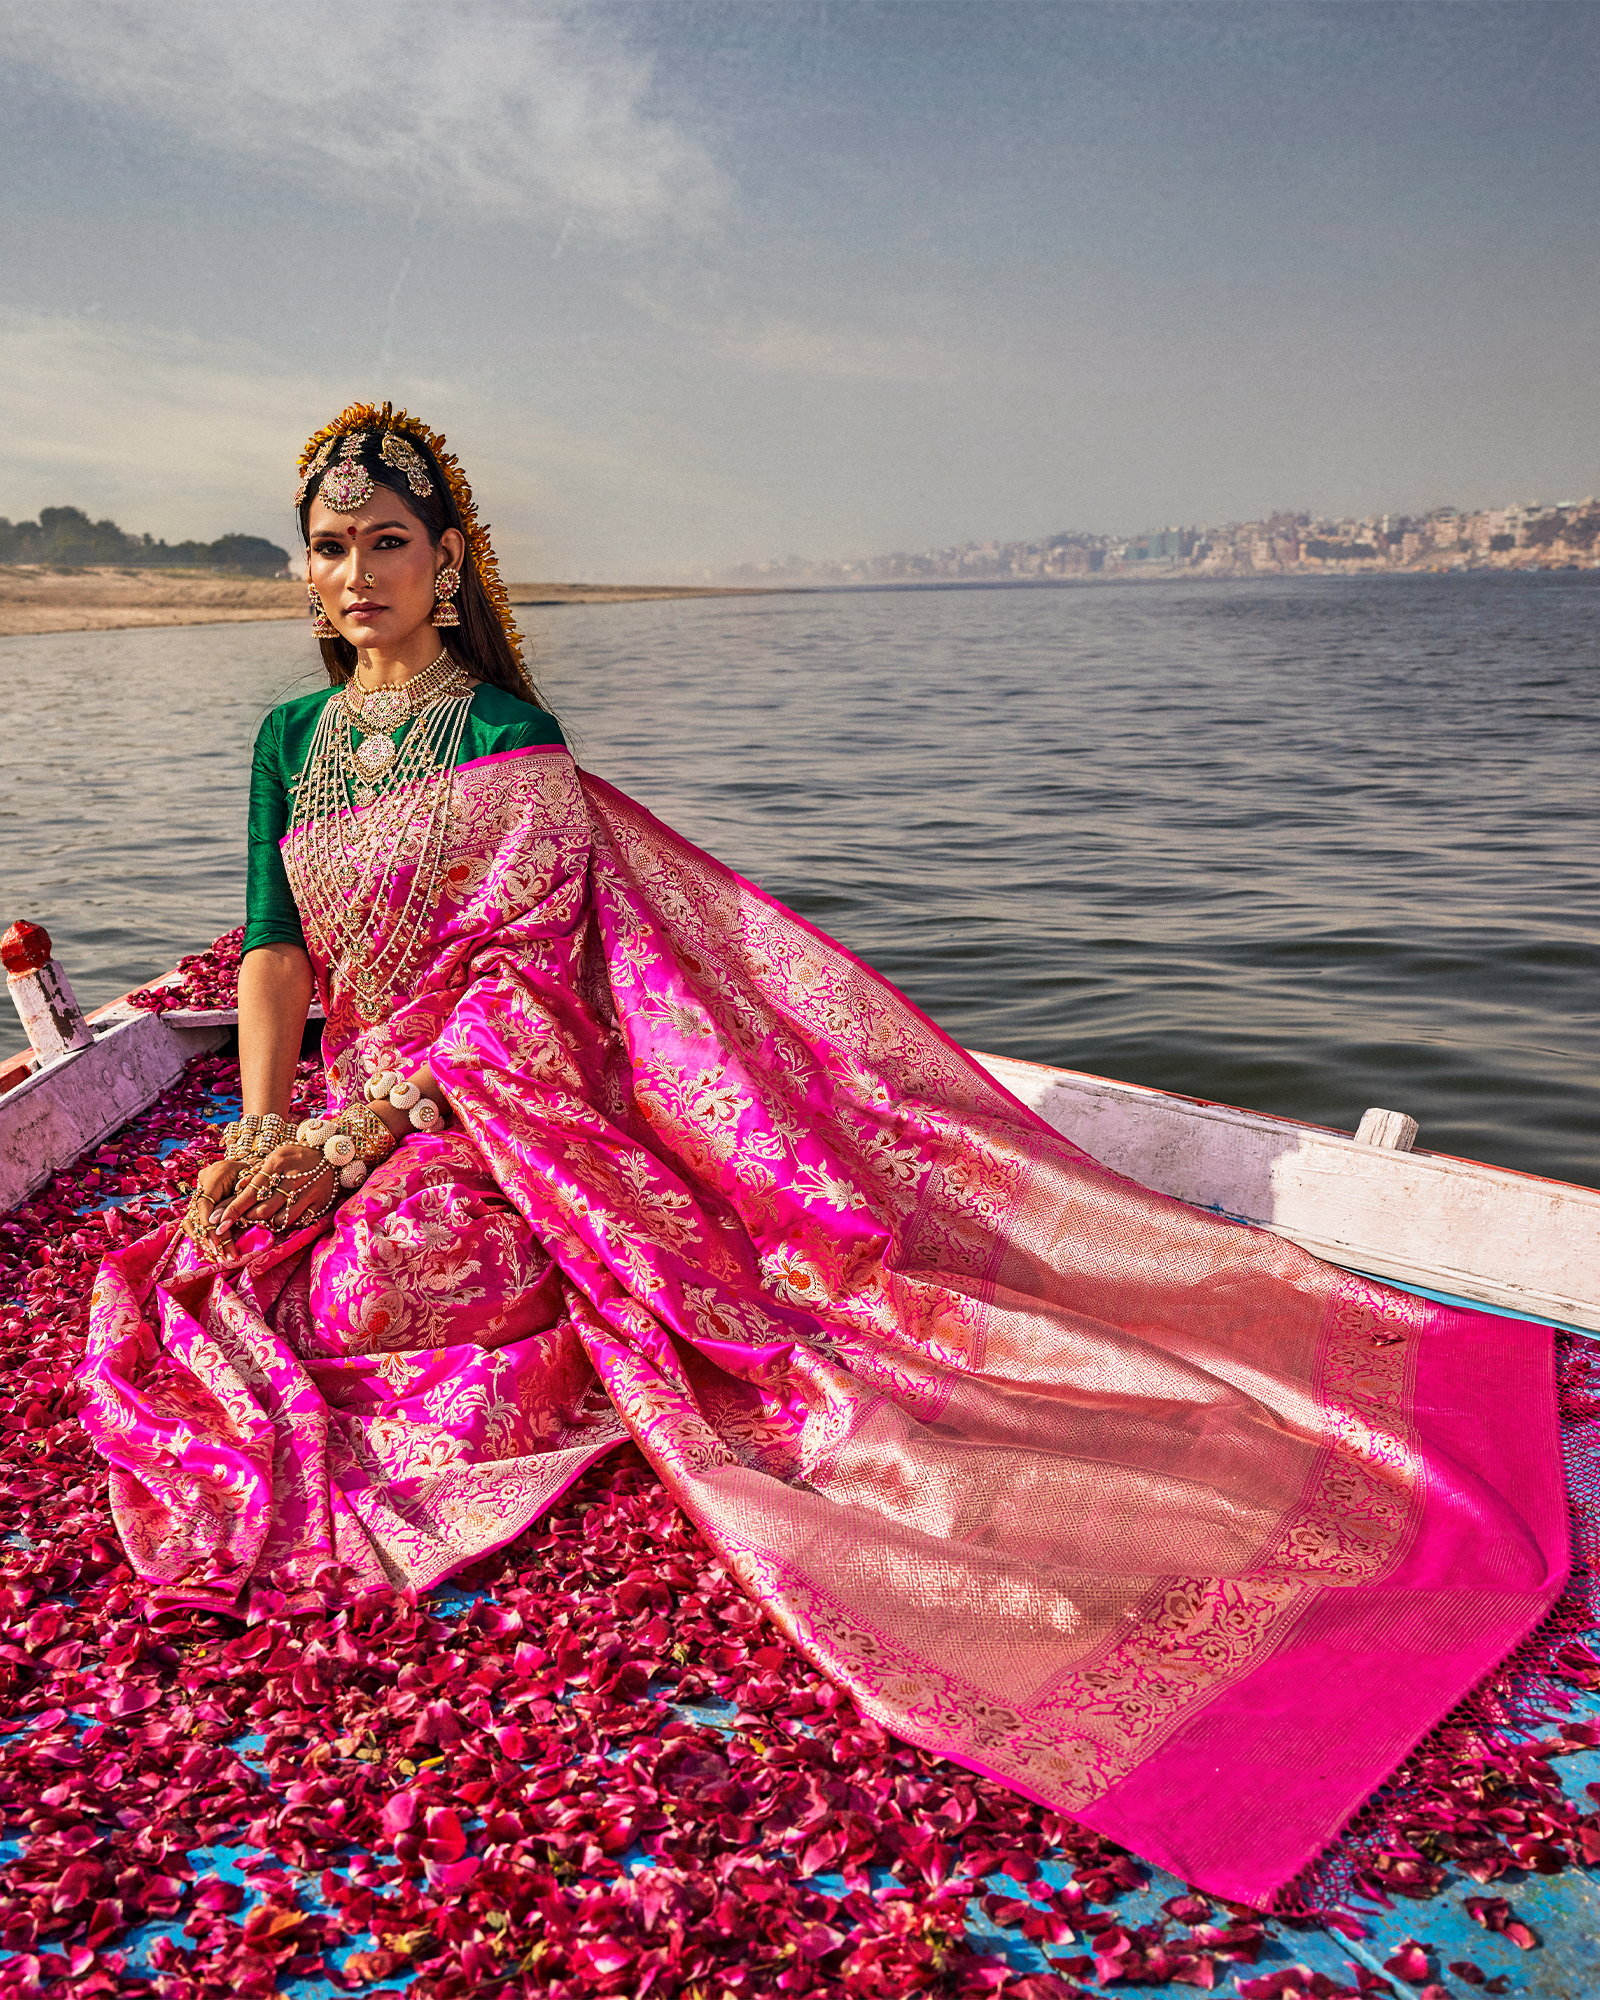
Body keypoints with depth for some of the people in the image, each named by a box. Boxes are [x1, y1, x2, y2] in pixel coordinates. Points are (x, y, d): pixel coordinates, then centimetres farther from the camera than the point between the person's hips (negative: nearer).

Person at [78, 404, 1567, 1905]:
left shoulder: (509, 743, -7)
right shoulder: (291, 741, 12)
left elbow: (512, 987, -13)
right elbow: (276, 950, 6)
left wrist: (344, 1140, -21)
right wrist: (260, 1127, -10)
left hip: (487, 1105, -6)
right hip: (338, 1115, 6)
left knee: (367, 1280, -31)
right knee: (229, 1275, -18)